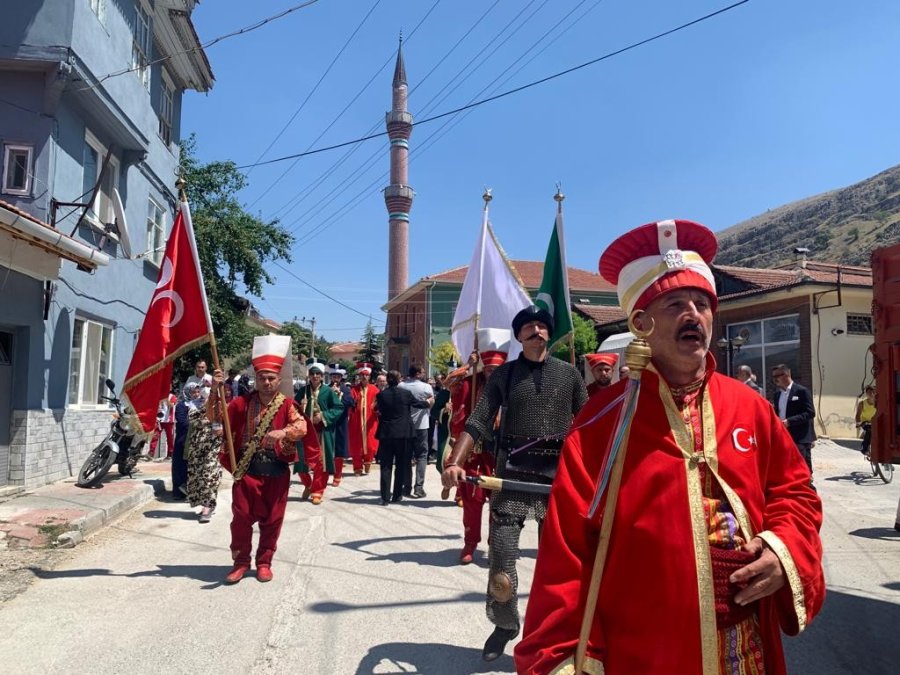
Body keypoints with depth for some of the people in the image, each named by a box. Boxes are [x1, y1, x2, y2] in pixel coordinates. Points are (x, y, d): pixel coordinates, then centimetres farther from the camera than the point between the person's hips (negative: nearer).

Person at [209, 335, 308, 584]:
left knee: (271, 520, 8)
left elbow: (302, 427, -18)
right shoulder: (243, 403, 2)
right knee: (242, 518, 6)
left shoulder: (287, 404, -3)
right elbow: (215, 416, -3)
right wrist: (215, 390, -17)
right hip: (247, 470, 1)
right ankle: (241, 561, 23)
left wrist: (283, 432, -39)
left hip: (276, 472, -1)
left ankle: (264, 562, 24)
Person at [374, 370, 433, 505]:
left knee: (386, 466, 5)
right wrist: (429, 401, 30)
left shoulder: (381, 395, -5)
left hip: (386, 433, 1)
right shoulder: (406, 393, -6)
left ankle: (385, 497, 3)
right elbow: (419, 404, 9)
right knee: (401, 465, 11)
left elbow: (379, 410, 8)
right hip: (403, 433, 0)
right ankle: (397, 495, 15)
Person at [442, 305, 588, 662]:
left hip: (558, 476, 1)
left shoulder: (568, 373, 7)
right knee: (501, 558, 1)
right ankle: (504, 624, 28)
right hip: (511, 474, 0)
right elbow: (478, 422, -4)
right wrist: (454, 462, -18)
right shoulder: (504, 374, 4)